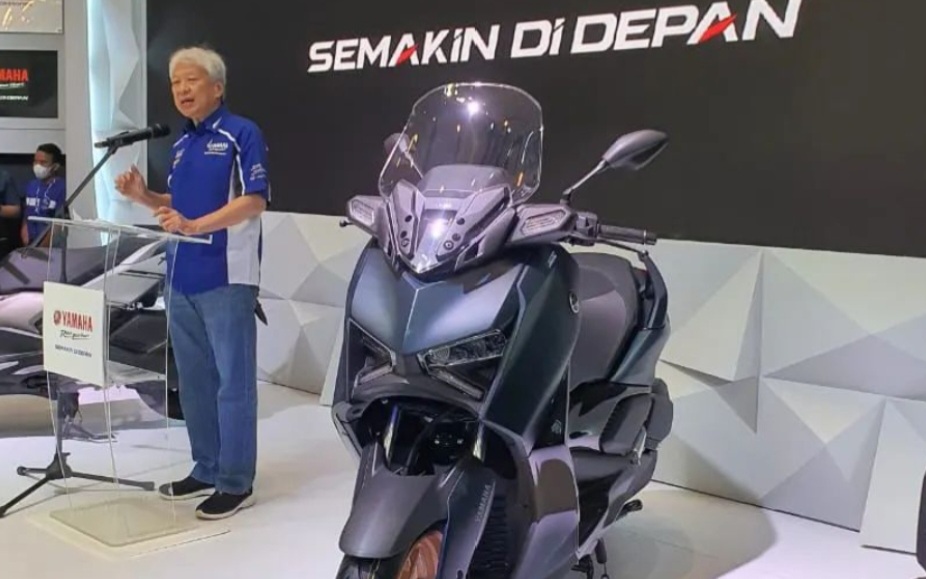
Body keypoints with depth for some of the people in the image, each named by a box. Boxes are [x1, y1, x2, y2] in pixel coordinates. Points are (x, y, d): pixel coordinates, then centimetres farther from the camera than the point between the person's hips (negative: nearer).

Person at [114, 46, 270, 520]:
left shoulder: (241, 134, -7)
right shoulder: (181, 145, 17)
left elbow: (254, 201, -16)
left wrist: (195, 226, -25)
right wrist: (143, 197, 4)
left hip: (226, 279, -8)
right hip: (181, 279, 8)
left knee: (233, 380, -2)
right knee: (194, 380, 14)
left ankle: (236, 482, 6)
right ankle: (206, 469, 25)